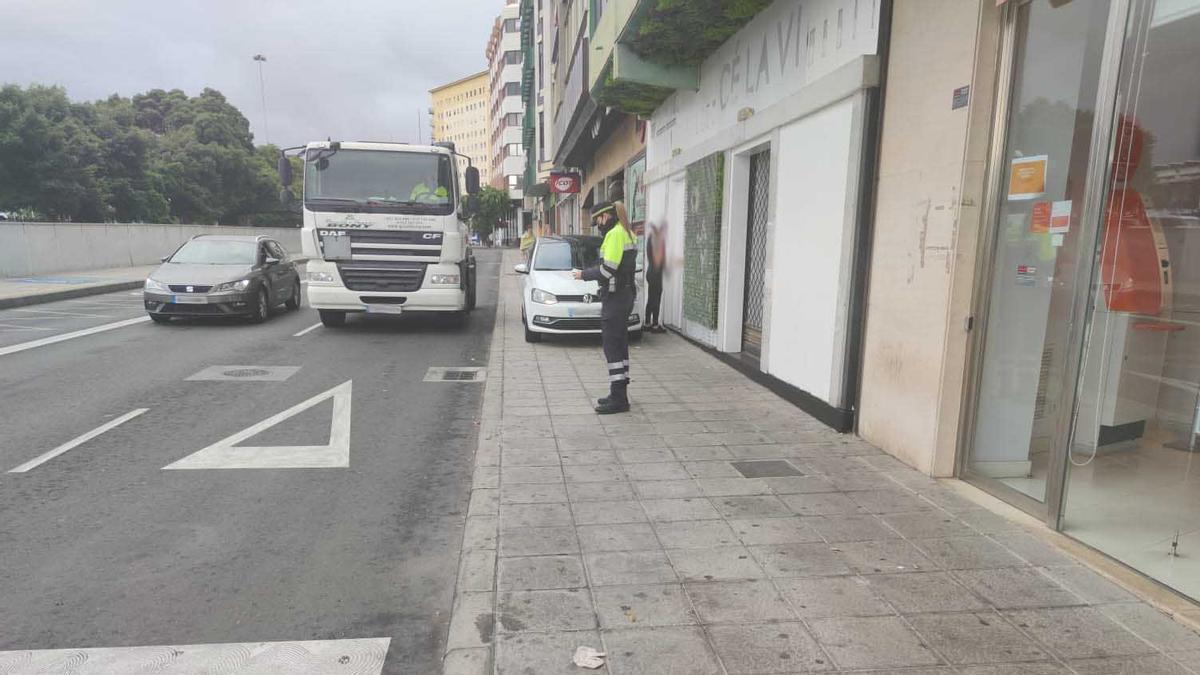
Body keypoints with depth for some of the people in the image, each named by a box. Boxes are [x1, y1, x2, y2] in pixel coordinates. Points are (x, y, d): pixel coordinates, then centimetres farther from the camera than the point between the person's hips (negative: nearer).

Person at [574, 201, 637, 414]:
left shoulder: (615, 234, -15)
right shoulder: (628, 233, 16)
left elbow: (608, 269, -22)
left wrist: (584, 274, -7)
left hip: (615, 296, -10)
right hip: (626, 294, 10)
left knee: (612, 346, -8)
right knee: (620, 344, 15)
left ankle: (618, 399, -6)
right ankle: (620, 393, 24)